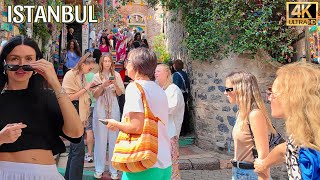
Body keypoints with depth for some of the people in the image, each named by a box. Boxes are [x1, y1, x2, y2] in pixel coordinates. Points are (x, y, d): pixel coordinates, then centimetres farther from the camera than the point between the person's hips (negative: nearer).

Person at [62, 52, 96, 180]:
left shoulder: (82, 76, 15)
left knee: (74, 149, 14)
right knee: (79, 150, -10)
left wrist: (89, 89, 8)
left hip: (81, 116, 9)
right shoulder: (70, 75, -10)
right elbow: (69, 97, -16)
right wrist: (85, 89, -14)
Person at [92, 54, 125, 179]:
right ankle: (99, 169, 11)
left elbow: (120, 93, 4)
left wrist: (115, 84, -14)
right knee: (100, 138, 1)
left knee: (113, 138, 1)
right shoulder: (97, 76, 3)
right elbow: (95, 95, 0)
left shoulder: (116, 75, 5)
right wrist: (103, 86, -15)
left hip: (113, 109, 1)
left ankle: (113, 169, 9)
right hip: (100, 109, -1)